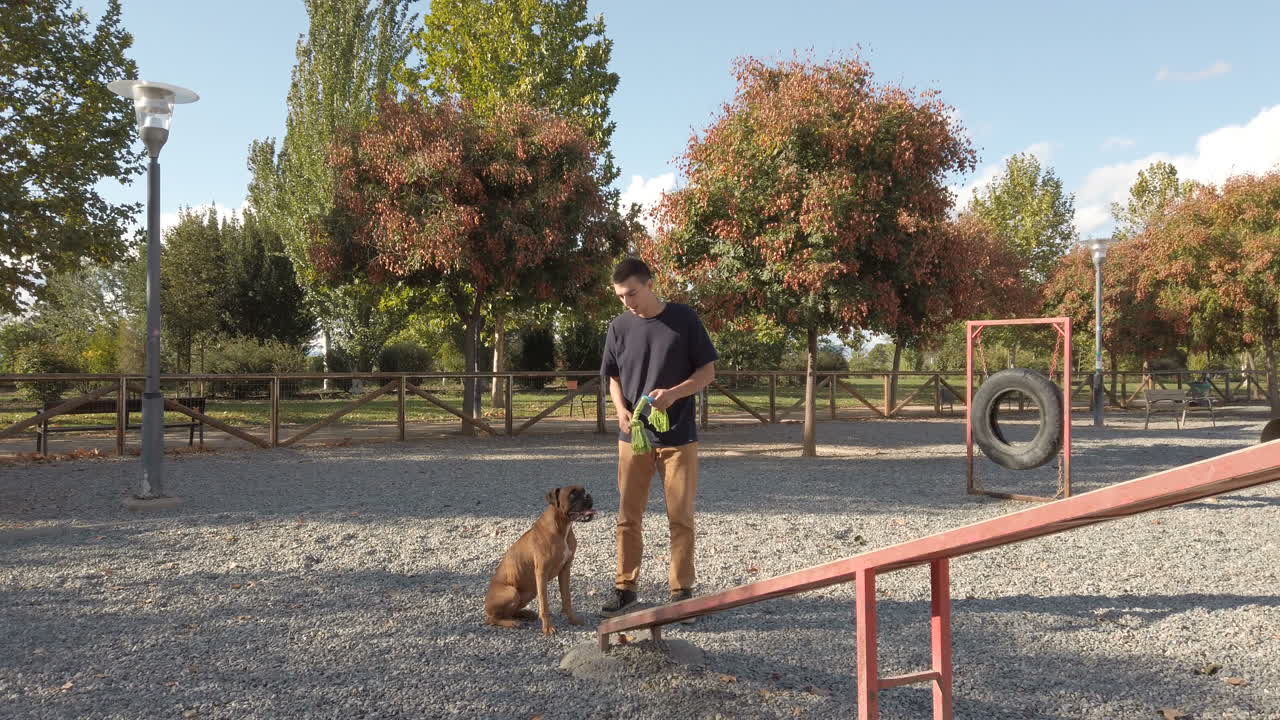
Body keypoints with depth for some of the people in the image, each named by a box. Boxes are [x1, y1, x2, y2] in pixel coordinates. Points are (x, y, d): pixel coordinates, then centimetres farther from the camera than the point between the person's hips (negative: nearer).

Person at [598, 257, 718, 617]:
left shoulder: (684, 318, -5)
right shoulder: (619, 326, 3)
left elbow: (707, 371, -2)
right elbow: (613, 377, 12)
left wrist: (673, 393, -19)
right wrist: (621, 409, -8)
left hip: (679, 436, -2)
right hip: (633, 436, 3)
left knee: (681, 517, 4)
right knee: (628, 517, 6)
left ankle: (682, 590, 15)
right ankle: (625, 587, 18)